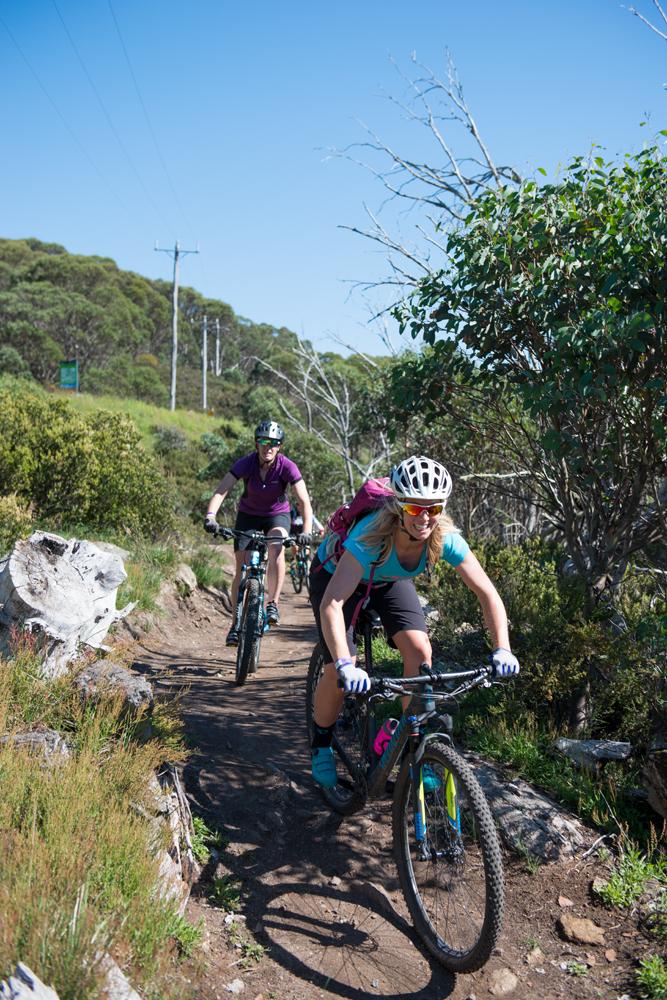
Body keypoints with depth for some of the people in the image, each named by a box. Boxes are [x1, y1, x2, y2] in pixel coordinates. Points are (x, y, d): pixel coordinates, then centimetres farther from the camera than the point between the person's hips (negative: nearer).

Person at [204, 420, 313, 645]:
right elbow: (221, 491, -31)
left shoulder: (287, 466, -24)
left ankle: (273, 604, -20)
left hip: (277, 515, -1)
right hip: (248, 516, 1)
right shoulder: (246, 463, -23)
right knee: (241, 569, -6)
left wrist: (306, 531, -44)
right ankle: (236, 623, 6)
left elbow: (304, 501, -29)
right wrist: (210, 516, -48)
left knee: (276, 548, -33)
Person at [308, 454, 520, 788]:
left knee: (420, 651, -16)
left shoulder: (445, 538, -30)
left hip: (389, 580, 4)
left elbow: (487, 594, -24)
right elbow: (332, 604, -49)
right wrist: (344, 665, -60)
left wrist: (502, 650, -36)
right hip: (335, 573, -4)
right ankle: (321, 743, 15)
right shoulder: (372, 534, -42)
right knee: (340, 673, -14)